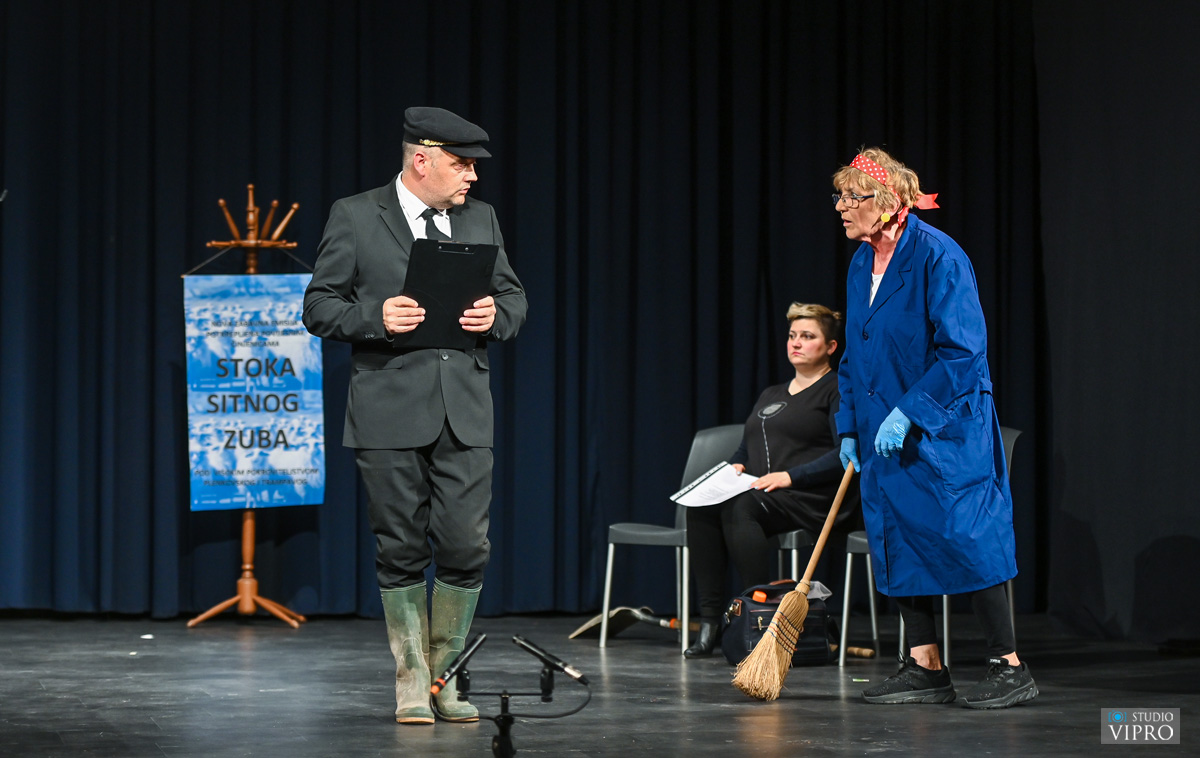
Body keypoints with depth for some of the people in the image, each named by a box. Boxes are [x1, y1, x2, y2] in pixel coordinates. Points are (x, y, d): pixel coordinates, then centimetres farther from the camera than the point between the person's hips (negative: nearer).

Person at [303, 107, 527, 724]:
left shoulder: (480, 219, 12)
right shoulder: (354, 217, 0)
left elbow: (513, 296, 19)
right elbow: (319, 307, 0)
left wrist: (495, 315, -4)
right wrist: (376, 317, -17)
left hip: (464, 414, 3)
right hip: (389, 413, -3)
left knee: (466, 547, -2)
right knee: (401, 553, 3)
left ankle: (443, 676, 14)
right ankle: (411, 681, 15)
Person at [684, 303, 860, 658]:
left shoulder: (839, 390, 3)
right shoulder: (770, 395, 28)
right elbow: (746, 449, 28)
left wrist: (791, 476, -19)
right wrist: (735, 466, 3)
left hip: (814, 497, -7)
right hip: (761, 494, 7)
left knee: (739, 507, -34)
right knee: (701, 506, -23)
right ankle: (711, 618, -25)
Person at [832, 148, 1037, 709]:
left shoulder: (937, 258, -15)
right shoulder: (861, 264, 10)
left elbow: (962, 351, -19)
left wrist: (910, 412, -21)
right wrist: (850, 426, 11)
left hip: (945, 428, -8)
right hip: (884, 431, 8)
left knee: (964, 540, -8)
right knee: (894, 541, 7)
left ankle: (1010, 668, 1)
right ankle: (925, 668, 15)